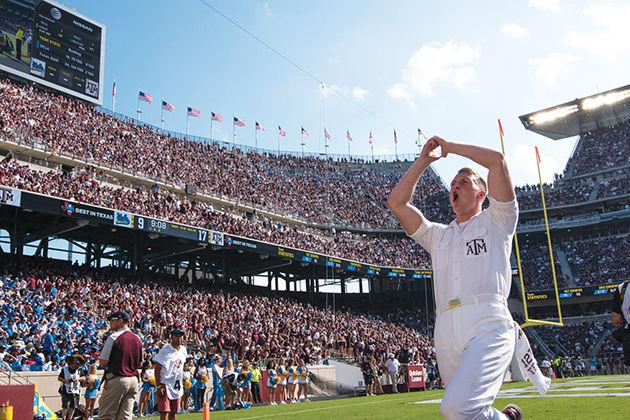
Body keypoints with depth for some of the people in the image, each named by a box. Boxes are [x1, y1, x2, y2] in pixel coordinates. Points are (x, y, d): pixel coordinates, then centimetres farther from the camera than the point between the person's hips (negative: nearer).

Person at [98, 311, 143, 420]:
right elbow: (139, 365, 14)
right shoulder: (137, 339, 10)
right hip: (133, 380, 6)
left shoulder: (114, 337, -9)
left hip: (117, 380, -6)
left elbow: (102, 362, -10)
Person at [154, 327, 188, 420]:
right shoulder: (165, 351, -14)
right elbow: (157, 369, -14)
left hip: (177, 387, 7)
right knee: (164, 412, -9)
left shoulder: (183, 350, 7)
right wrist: (158, 386, -18)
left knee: (174, 413, 12)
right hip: (165, 385, -6)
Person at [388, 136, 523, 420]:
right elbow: (396, 202, 21)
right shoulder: (438, 235, 29)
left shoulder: (495, 221, 17)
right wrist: (424, 160, 24)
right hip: (446, 331, 6)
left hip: (487, 324, -5)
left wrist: (449, 147, 17)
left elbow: (496, 159, 6)